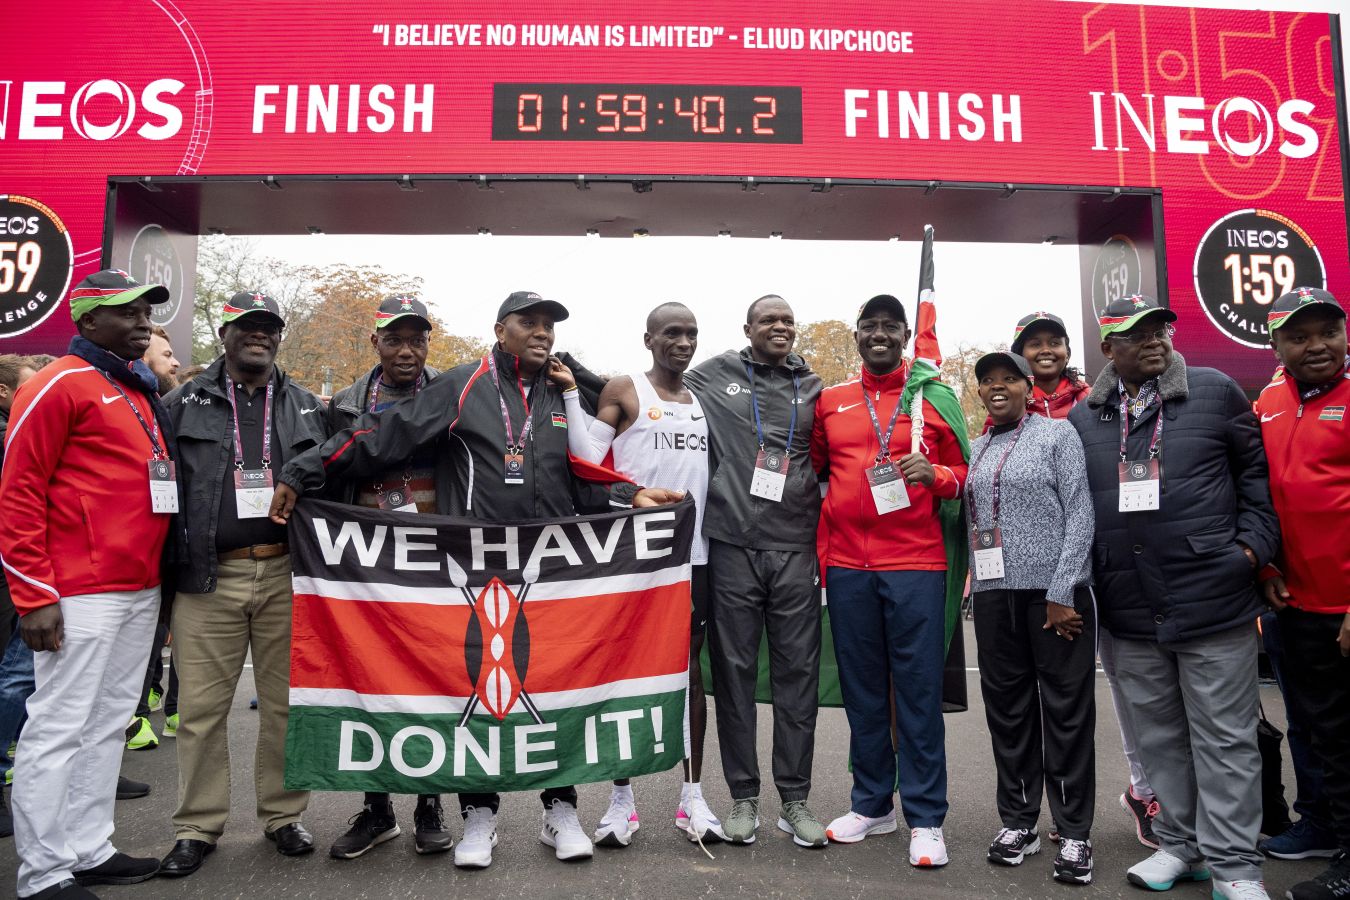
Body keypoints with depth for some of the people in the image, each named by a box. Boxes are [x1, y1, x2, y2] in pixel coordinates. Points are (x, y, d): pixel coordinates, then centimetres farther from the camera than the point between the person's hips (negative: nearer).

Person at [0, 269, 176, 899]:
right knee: (60, 727, 0)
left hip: (139, 591, 8)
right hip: (79, 595, -8)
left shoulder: (140, 392, 17)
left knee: (108, 724, 13)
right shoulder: (60, 386, -7)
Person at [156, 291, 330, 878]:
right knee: (201, 707, 4)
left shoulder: (306, 407, 12)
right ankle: (197, 828, 19)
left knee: (287, 703, 7)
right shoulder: (185, 404, 8)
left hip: (288, 575, 1)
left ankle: (283, 816, 22)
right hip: (209, 577, -1)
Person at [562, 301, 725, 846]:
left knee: (689, 669, 8)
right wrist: (571, 395, -14)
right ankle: (621, 800, 15)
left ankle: (693, 796, 18)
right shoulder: (623, 391, 0)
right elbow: (588, 457, -9)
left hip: (692, 552, 4)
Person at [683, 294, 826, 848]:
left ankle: (795, 798, 16)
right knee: (734, 669, 4)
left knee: (798, 670, 4)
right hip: (732, 544, -1)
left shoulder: (813, 387, 13)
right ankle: (743, 797, 17)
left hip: (796, 548, 2)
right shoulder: (713, 376, 7)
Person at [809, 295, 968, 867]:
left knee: (919, 689, 0)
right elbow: (813, 467, 19)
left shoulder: (933, 400, 6)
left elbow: (963, 473, 10)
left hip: (916, 562, -2)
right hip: (848, 566, 3)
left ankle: (926, 819, 12)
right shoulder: (830, 402, 10)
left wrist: (935, 474, -11)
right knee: (862, 688, 10)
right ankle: (871, 805, 25)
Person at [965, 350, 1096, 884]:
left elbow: (1080, 515, -5)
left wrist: (1062, 592, -13)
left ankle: (1074, 833, 13)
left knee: (1066, 710, 1)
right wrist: (971, 591, 9)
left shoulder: (1057, 434, 1)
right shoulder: (974, 450, 15)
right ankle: (1018, 822, 22)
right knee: (1007, 709, 9)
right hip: (993, 594, 4)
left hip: (1054, 591, -4)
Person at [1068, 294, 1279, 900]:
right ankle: (1179, 845, 29)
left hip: (1212, 600, -3)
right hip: (1131, 612, 3)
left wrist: (1254, 544, -4)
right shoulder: (1084, 418, 9)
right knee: (1159, 737, 14)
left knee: (1224, 740, 4)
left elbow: (1257, 472, 6)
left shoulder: (1216, 392, 3)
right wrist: (1082, 584, 9)